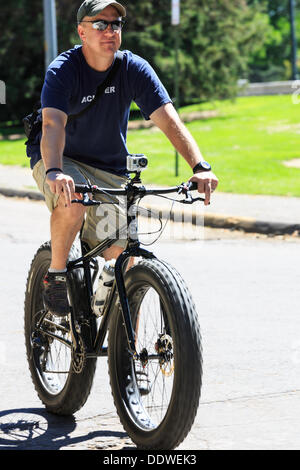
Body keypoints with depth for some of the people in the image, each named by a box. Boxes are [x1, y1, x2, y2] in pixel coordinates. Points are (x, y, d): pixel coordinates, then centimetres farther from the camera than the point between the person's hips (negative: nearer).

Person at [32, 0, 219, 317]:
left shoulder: (134, 69, -12)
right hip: (63, 162, -4)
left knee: (122, 256, -4)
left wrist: (200, 167, -37)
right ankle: (56, 274, -13)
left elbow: (169, 121, -21)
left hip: (111, 170, 4)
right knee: (72, 202, -36)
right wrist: (54, 171, -57)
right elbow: (52, 125, -36)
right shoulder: (63, 70, -20)